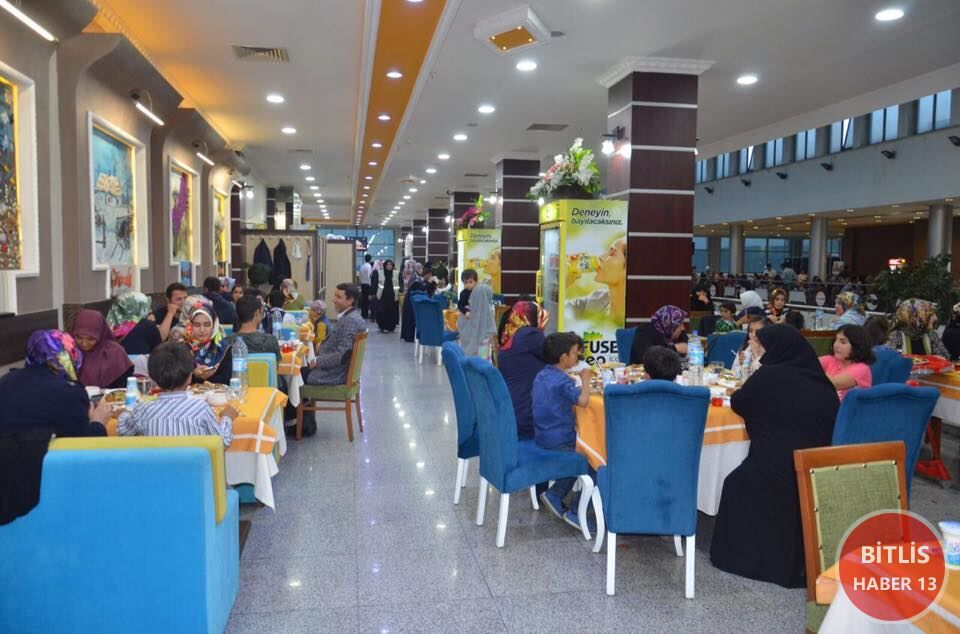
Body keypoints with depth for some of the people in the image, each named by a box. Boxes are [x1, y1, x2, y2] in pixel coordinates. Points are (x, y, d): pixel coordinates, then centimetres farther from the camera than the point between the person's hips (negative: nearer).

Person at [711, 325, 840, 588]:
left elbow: (737, 403, 5)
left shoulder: (769, 376, -10)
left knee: (736, 484, 22)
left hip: (776, 477, -5)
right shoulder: (821, 383, 4)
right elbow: (830, 426, 18)